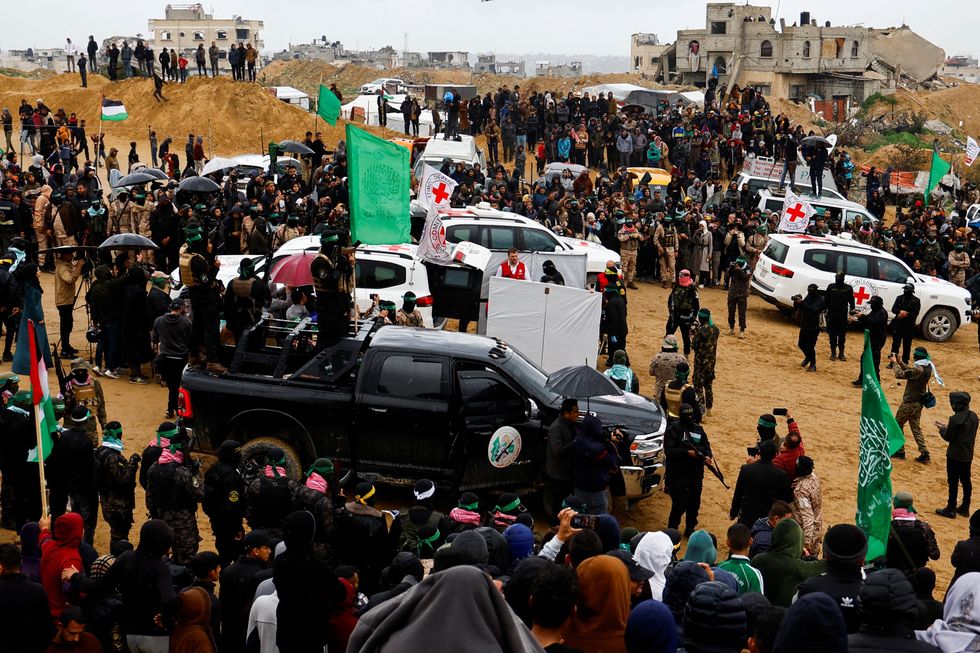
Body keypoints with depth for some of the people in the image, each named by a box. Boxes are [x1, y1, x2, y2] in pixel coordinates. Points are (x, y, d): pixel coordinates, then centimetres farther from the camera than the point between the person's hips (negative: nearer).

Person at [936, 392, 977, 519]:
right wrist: (948, 427, 11)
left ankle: (951, 510, 11)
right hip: (968, 455, 7)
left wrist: (942, 429, 4)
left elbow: (948, 437, -15)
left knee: (953, 482, 3)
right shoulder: (973, 416, 0)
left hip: (955, 456, -7)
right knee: (966, 481, 16)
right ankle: (965, 508, 27)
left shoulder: (955, 419, -23)